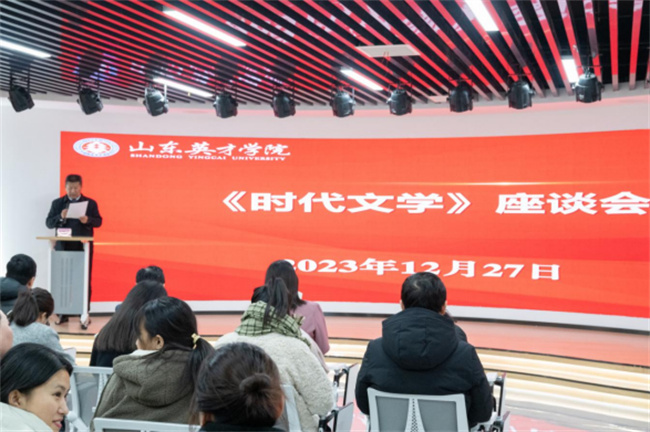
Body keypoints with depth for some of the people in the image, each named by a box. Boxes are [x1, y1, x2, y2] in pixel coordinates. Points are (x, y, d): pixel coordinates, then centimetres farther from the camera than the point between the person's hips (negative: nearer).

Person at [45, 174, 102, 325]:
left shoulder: (90, 203, 6)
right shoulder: (57, 203, 7)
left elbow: (98, 221, 2)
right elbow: (48, 223, 2)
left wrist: (88, 220, -19)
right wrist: (60, 217, -17)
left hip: (84, 247, -1)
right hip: (63, 247, 1)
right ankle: (63, 313, 11)